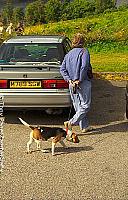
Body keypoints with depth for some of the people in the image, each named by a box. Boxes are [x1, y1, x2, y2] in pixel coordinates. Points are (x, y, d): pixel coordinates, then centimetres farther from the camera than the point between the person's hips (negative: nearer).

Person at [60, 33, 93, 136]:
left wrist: (69, 80, -4)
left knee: (78, 106, 13)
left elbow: (62, 69, 2)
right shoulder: (84, 51, -7)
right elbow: (84, 67, -22)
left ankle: (85, 126, 21)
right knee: (85, 106, 1)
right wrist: (80, 80, -16)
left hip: (72, 84, 7)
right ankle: (71, 123, -12)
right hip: (83, 84, -7)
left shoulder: (68, 54, 11)